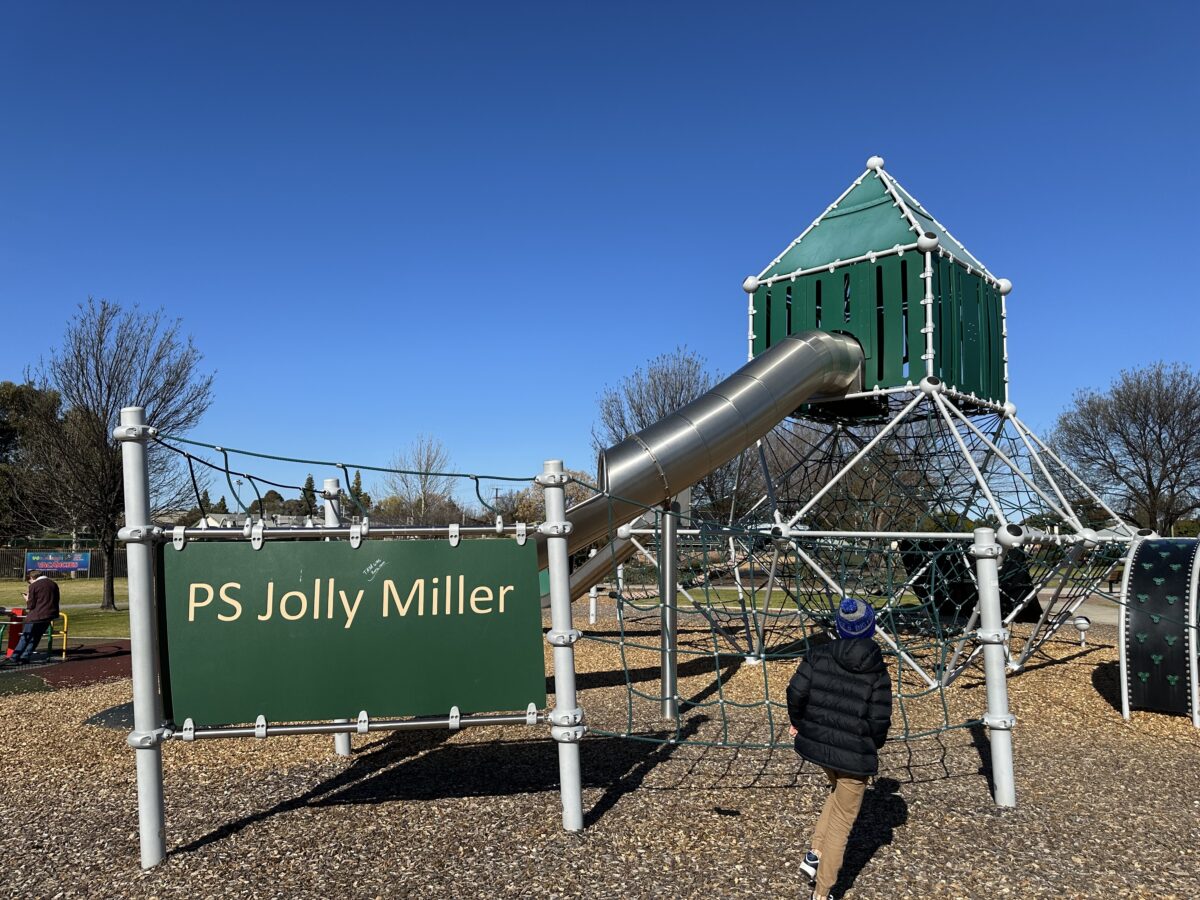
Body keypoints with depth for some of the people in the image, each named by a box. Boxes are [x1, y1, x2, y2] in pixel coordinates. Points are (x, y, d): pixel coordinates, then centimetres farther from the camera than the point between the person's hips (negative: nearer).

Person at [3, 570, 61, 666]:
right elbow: (56, 600, 15)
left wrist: (27, 600, 11)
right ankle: (25, 657, 15)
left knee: (25, 637, 3)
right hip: (50, 615, 6)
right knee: (35, 638, 14)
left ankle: (14, 658, 4)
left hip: (37, 616, -6)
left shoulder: (34, 585, -8)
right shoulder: (53, 583, 10)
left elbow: (31, 605, -7)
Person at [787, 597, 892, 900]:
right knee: (842, 820, 12)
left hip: (818, 742, 4)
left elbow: (796, 692, -10)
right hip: (854, 754, -3)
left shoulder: (818, 656, -7)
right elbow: (880, 721, -11)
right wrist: (872, 748, 8)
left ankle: (815, 852, 22)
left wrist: (798, 722, 8)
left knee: (838, 791, 32)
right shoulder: (878, 673, -12)